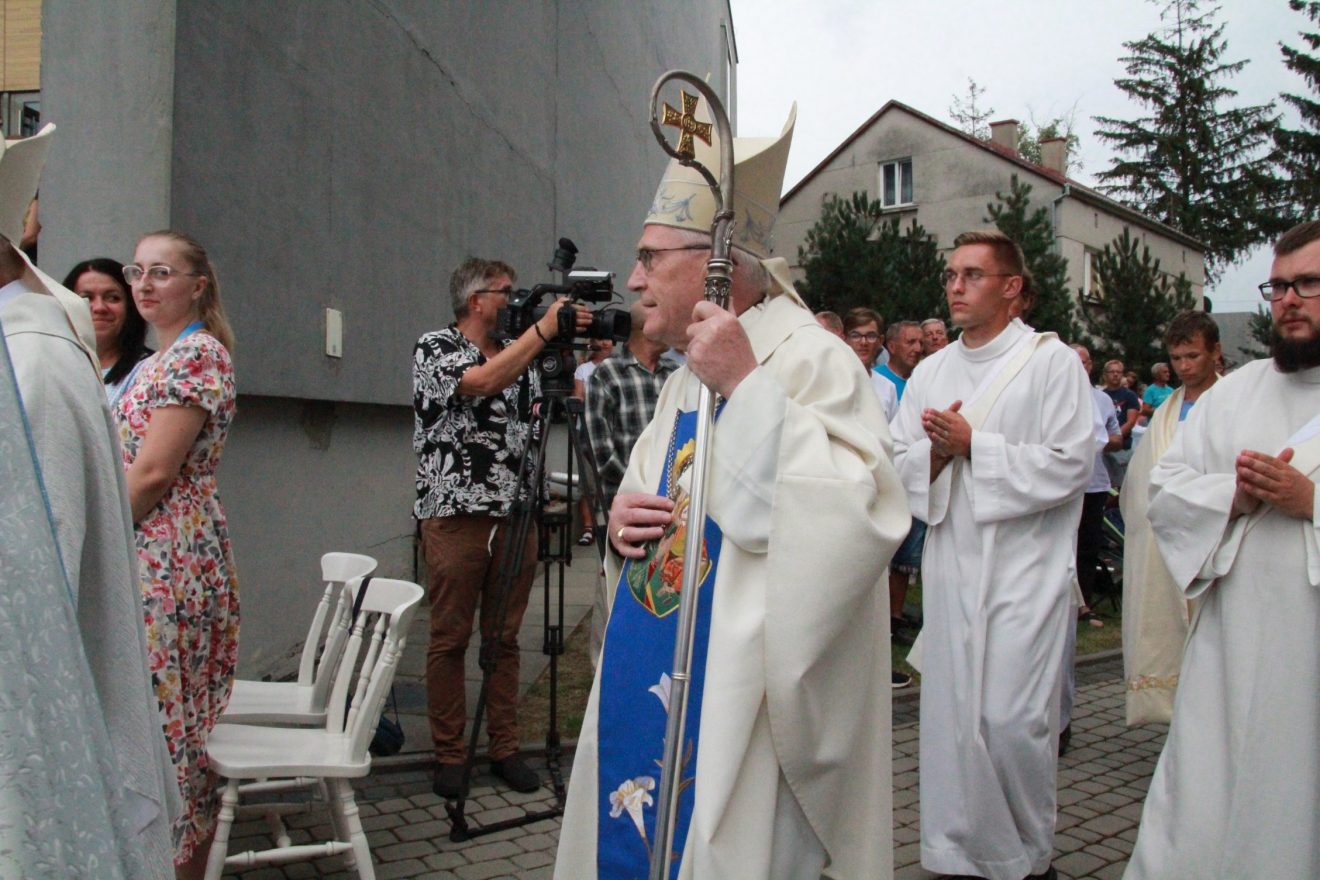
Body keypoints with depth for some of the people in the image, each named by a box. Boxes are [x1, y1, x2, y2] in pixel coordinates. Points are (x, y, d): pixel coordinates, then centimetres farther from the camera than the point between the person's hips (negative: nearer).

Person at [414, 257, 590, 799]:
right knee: (450, 639, 2)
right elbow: (482, 381, -21)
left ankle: (504, 749, 18)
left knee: (505, 639, 10)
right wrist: (543, 329, -22)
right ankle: (449, 755, 11)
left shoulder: (519, 357, 16)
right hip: (456, 515, -5)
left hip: (515, 517, 6)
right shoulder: (434, 348, -3)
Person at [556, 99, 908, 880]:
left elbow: (861, 519, -29)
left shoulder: (810, 360, -15)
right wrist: (622, 520, 1)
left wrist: (748, 386, -28)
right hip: (644, 696, 9)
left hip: (733, 712, -8)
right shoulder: (686, 377, 13)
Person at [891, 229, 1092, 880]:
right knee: (950, 715, 6)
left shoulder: (1051, 361, -2)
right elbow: (898, 464, 11)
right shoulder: (931, 372, 13)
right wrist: (936, 452, -10)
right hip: (950, 569, 5)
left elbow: (1069, 464, -11)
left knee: (1012, 721, -7)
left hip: (1024, 567, -5)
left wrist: (972, 445, -12)